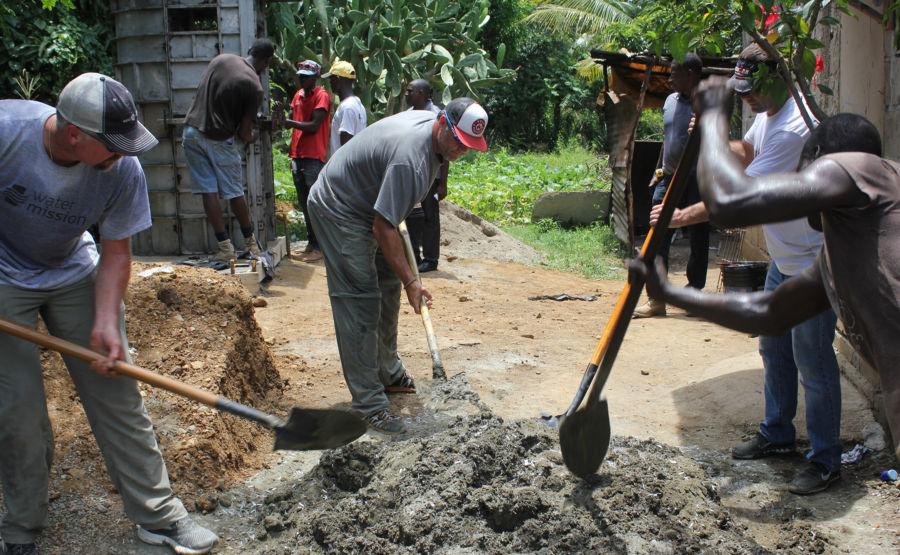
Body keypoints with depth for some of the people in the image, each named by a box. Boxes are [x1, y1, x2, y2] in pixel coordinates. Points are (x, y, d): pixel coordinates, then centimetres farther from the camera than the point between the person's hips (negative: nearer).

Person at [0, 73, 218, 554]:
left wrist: (105, 322, -22)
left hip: (75, 275, 2)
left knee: (115, 392, 0)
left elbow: (115, 253, -10)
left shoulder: (123, 172, -21)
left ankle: (157, 516, 12)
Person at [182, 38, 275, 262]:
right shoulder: (254, 86, -11)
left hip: (192, 131, 4)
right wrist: (253, 136, 13)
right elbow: (244, 132, -11)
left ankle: (225, 246, 4)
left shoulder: (221, 59, 2)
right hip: (219, 140, -4)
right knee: (234, 192, 10)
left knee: (208, 191, 4)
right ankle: (250, 241, 24)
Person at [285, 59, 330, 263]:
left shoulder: (322, 96, -6)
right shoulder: (298, 95, 18)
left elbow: (314, 126, -15)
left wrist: (288, 122, -17)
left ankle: (320, 246, -5)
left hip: (314, 156, -8)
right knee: (304, 202, 12)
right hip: (298, 155, 8)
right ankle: (311, 241, 20)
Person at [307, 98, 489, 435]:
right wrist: (410, 281, -26)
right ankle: (368, 403, -11)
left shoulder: (431, 122, -3)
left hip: (368, 209, 10)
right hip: (339, 213, -10)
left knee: (388, 288, 14)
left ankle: (389, 374, 28)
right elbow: (383, 228, -32)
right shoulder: (410, 160, -34)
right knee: (360, 302, -13)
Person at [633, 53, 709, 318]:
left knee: (698, 242, 6)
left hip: (697, 182, -6)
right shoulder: (670, 101, 13)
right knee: (658, 239, 0)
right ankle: (657, 299, 3)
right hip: (668, 180, 6)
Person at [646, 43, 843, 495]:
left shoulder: (793, 128, -26)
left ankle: (825, 460, 11)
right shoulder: (768, 114, 5)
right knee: (773, 348, 18)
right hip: (784, 256, 10)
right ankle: (776, 433, 34)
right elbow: (746, 153, 21)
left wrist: (687, 216, -19)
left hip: (814, 262, -10)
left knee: (812, 361, -3)